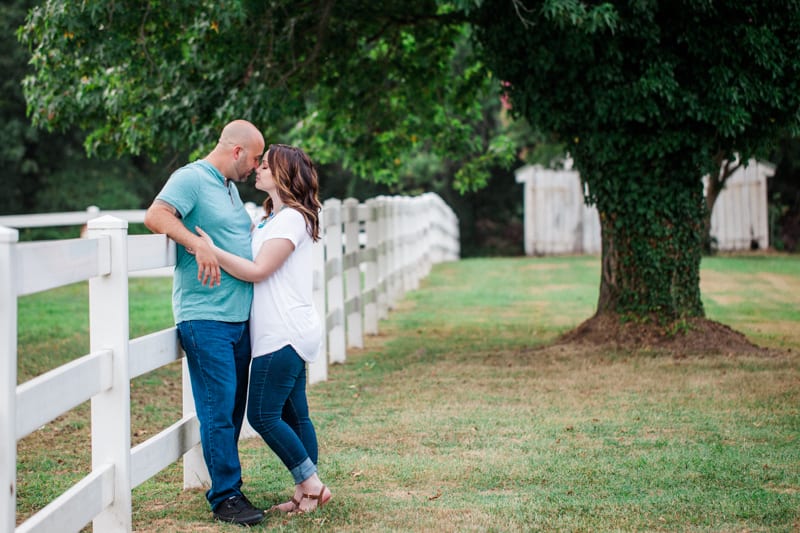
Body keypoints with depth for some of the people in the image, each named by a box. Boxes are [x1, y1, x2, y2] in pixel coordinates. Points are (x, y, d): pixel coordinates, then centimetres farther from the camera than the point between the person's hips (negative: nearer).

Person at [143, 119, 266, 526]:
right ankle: (225, 497, -1)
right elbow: (155, 216, -23)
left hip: (239, 318, 9)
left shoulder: (229, 187, 21)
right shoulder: (191, 178, -8)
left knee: (234, 407, 12)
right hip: (205, 319, -9)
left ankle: (226, 486, 21)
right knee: (218, 409, -7)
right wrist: (197, 244, -31)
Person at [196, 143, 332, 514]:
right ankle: (307, 491, 12)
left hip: (284, 334, -10)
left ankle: (311, 486, -2)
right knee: (293, 414, 9)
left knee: (263, 415, -9)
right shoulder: (271, 219, 19)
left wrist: (211, 251, -21)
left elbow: (258, 270, -18)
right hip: (282, 334, 10)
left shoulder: (291, 218, -12)